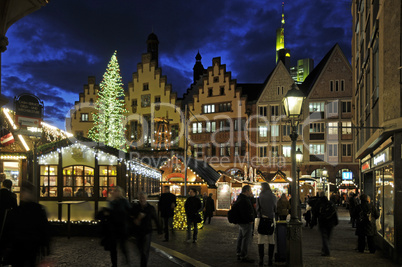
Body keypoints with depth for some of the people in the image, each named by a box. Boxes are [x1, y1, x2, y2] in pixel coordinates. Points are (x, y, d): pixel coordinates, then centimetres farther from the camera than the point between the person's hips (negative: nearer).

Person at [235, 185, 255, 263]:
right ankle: (244, 256, -1)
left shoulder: (240, 198, 13)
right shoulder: (244, 200, -22)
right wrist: (250, 220, -19)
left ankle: (239, 254, 26)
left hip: (241, 221, 11)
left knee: (240, 238, 17)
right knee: (246, 238, -6)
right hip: (246, 222, -11)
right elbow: (245, 212, -27)